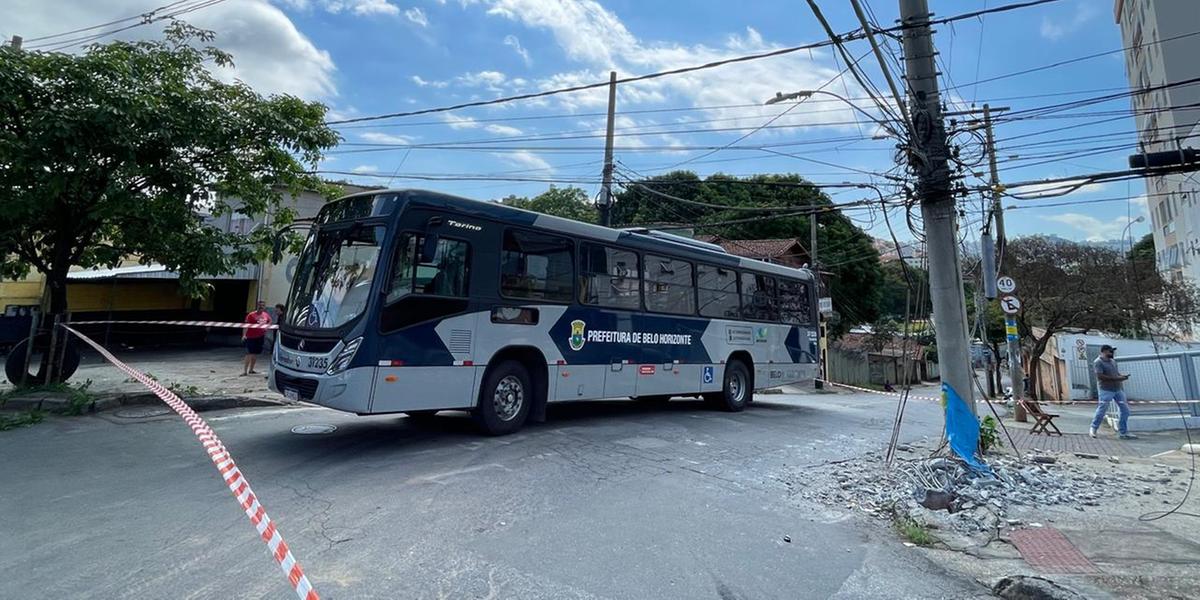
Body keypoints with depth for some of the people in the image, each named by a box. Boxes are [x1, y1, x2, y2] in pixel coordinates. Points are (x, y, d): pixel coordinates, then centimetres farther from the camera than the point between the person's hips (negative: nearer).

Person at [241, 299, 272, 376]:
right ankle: (244, 371, -7)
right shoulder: (251, 315, -12)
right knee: (250, 354, -10)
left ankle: (251, 369, 27)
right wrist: (244, 335, -27)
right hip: (251, 337, -6)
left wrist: (265, 330, 12)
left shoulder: (266, 315, 5)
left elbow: (269, 322, 25)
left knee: (255, 354, 14)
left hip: (260, 337, 6)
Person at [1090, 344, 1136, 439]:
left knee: (1125, 410, 6)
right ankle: (1093, 429, 11)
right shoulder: (1098, 362, -10)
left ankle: (1124, 432, 14)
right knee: (1101, 410, -3)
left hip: (1118, 389, 8)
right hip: (1106, 390, -8)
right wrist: (1116, 378, -21)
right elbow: (1100, 376, -18)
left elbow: (1116, 373, 25)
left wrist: (1122, 376, 3)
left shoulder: (1113, 362, 16)